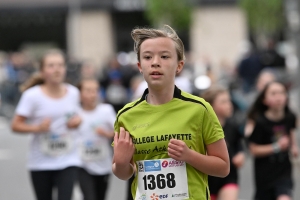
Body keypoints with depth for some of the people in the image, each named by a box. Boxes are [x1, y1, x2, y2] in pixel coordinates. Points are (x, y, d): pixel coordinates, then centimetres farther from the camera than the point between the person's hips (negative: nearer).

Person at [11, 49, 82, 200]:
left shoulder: (73, 93, 1)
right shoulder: (33, 95, -12)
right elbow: (16, 125, -8)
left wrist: (77, 121, -3)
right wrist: (37, 128, -24)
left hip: (68, 161, 1)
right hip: (41, 163, -1)